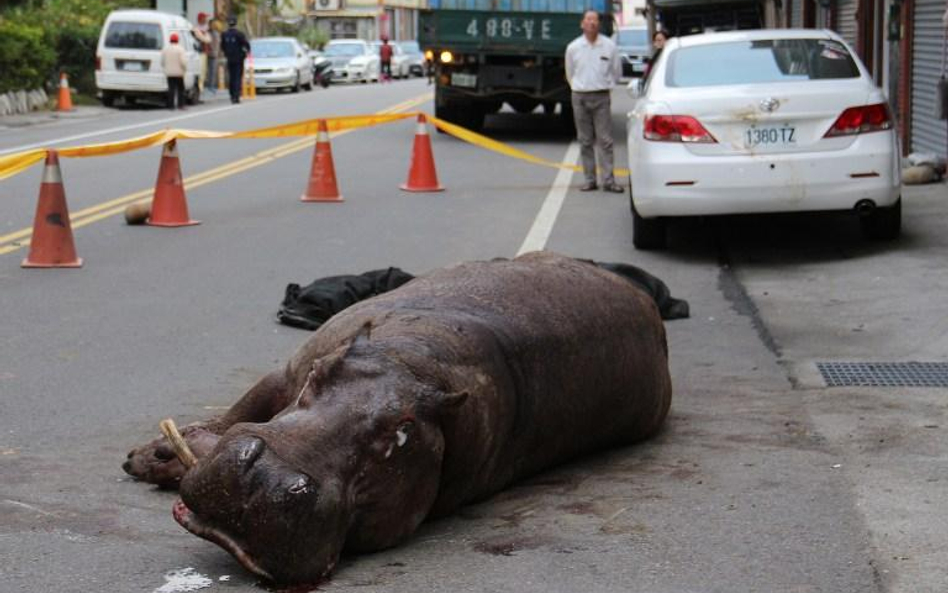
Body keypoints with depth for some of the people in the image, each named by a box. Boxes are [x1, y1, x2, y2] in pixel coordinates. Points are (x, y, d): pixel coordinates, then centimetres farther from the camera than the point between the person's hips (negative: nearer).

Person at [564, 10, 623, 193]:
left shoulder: (609, 46, 0)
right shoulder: (573, 47, 3)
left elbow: (616, 72, 12)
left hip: (601, 97, -1)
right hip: (580, 98, 1)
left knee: (605, 140, -6)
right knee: (585, 141, 5)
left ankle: (608, 180, -5)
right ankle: (590, 180, 10)